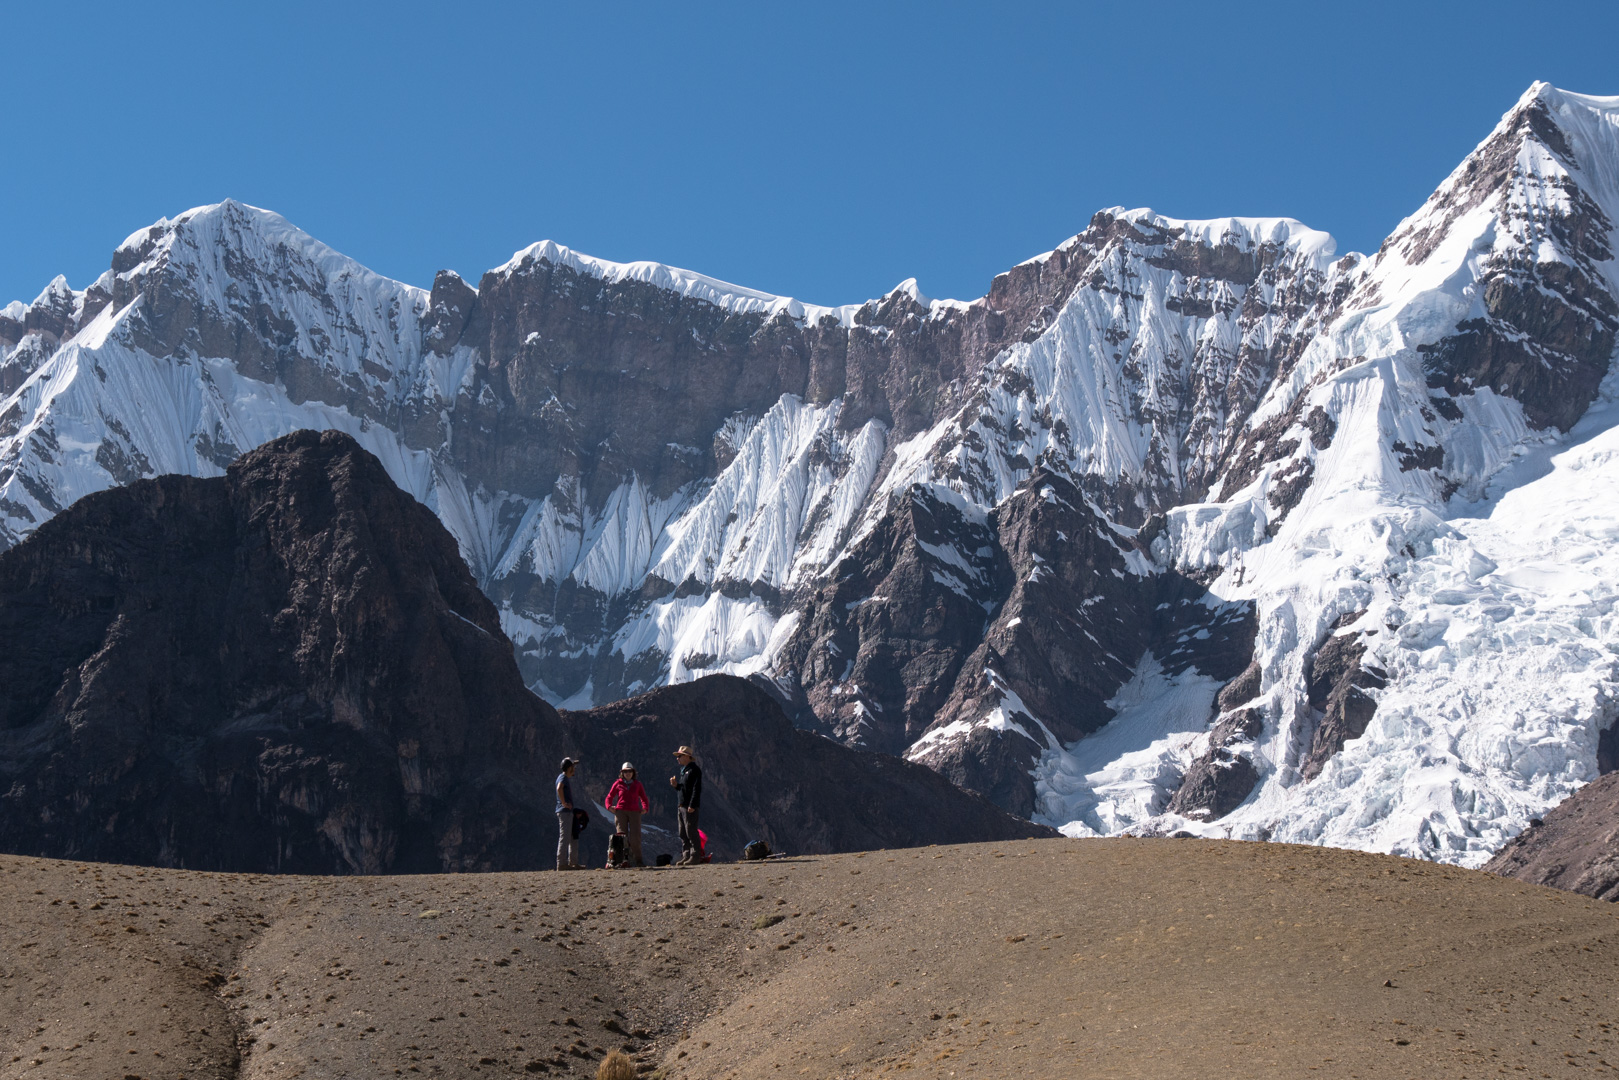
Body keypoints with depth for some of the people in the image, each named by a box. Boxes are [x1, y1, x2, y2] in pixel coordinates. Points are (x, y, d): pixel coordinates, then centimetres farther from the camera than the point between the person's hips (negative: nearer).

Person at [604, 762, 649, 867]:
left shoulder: (637, 784, 16)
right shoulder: (618, 783, 12)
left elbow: (644, 798, 23)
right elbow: (609, 797, 15)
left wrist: (645, 808, 4)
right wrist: (609, 806, -3)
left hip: (634, 812, 1)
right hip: (620, 811, -1)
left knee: (635, 836, -8)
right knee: (622, 835, -5)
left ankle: (638, 859, -2)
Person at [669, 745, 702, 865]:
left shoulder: (694, 770, -10)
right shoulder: (683, 770, 20)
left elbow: (696, 789, -16)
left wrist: (692, 805, -22)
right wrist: (676, 785, 5)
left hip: (690, 807, -10)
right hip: (682, 806, 10)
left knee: (691, 832, -8)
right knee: (683, 834, 9)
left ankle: (695, 856, -5)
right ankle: (685, 856, 13)